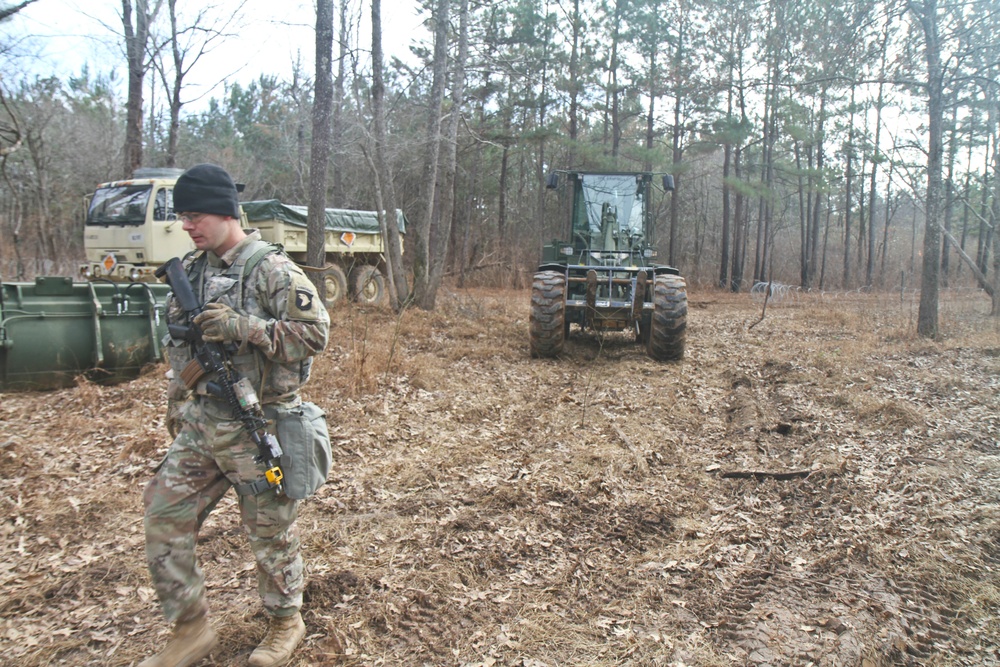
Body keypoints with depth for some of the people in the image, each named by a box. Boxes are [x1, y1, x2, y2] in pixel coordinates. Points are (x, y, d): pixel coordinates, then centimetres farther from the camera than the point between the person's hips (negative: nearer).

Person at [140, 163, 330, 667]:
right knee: (164, 518, 9)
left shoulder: (271, 270, -14)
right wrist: (177, 403, 21)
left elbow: (315, 332, -21)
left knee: (270, 532, 8)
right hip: (199, 424, 7)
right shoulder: (192, 269, 10)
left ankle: (286, 623, 31)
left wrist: (242, 327, -26)